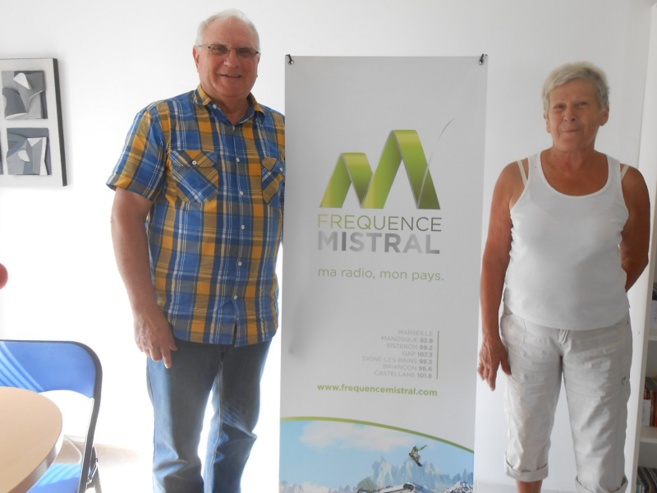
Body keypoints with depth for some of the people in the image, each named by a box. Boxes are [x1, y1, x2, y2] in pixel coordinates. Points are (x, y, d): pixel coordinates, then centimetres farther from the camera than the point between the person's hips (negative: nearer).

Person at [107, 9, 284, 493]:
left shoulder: (280, 129, 6)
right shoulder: (161, 121, -4)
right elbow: (127, 213, -8)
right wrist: (145, 310, -14)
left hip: (256, 317, 4)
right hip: (181, 319, -3)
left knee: (240, 426, 21)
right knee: (177, 445, 9)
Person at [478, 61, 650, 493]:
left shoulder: (628, 183, -7)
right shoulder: (516, 177, -8)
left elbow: (635, 259, 8)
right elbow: (494, 259, -5)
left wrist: (595, 301, 7)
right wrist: (490, 335, -5)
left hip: (601, 336, 0)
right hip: (527, 330, 0)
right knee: (527, 440, 17)